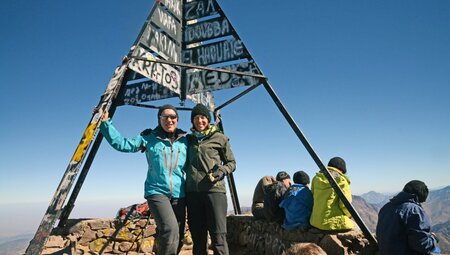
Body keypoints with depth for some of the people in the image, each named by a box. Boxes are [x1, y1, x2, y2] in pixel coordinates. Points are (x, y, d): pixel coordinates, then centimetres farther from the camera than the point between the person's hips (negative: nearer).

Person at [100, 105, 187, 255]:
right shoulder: (149, 138, 4)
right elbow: (122, 144, -2)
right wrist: (105, 123, -8)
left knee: (178, 237, 9)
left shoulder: (185, 141, 8)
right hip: (157, 191, -3)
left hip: (179, 194, 3)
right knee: (170, 229, -25)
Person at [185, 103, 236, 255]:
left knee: (218, 236, -6)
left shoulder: (220, 138, 7)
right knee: (198, 236, 9)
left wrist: (222, 171, -10)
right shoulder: (189, 139, 17)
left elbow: (231, 163, 11)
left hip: (214, 190, -3)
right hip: (192, 191, 4)